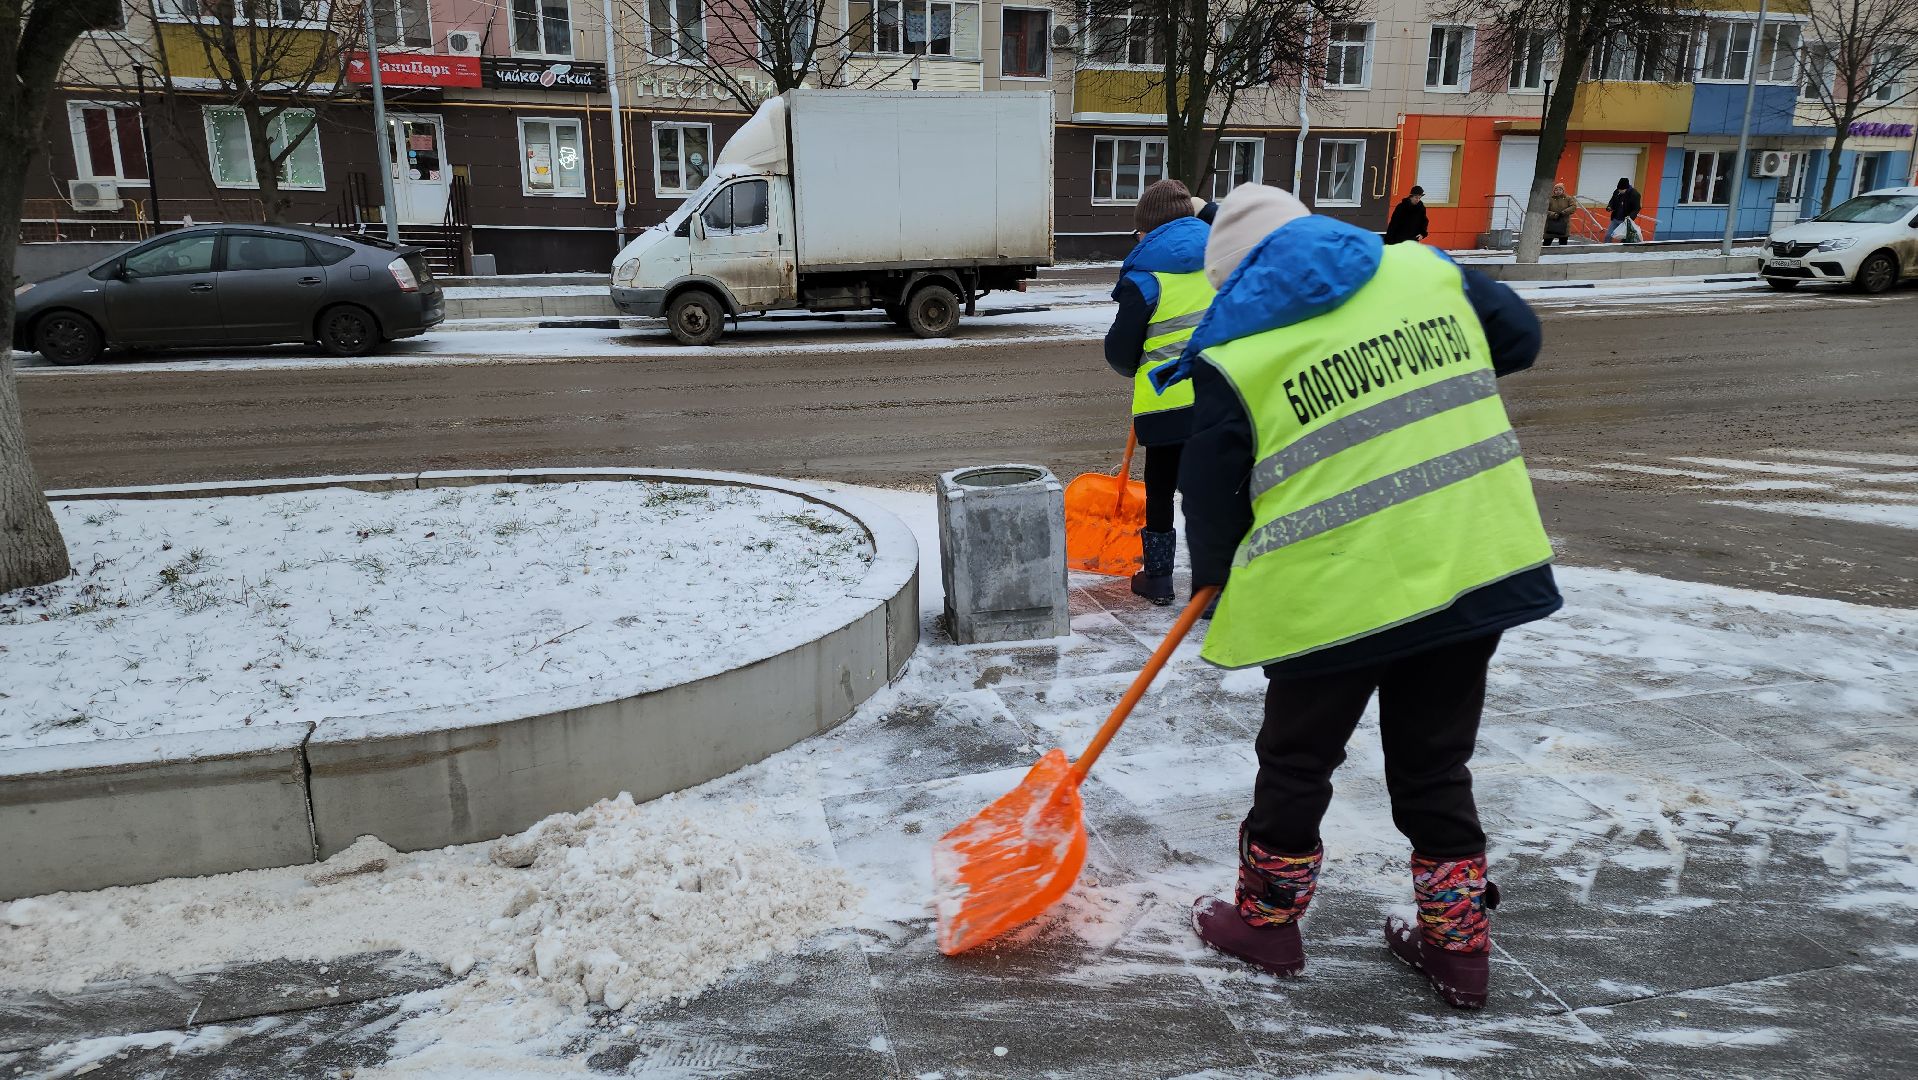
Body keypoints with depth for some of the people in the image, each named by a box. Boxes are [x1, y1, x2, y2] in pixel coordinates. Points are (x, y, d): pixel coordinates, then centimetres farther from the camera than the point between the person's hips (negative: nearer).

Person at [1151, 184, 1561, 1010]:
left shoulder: (1238, 354, -7)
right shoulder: (1425, 271, 7)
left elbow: (1213, 494, 0)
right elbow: (1519, 337, 22)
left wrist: (1214, 584, 18)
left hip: (1336, 592, -5)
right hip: (1474, 565, 5)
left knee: (1296, 761, 16)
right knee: (1435, 762, 20)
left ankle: (1267, 919, 33)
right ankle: (1457, 944, 30)